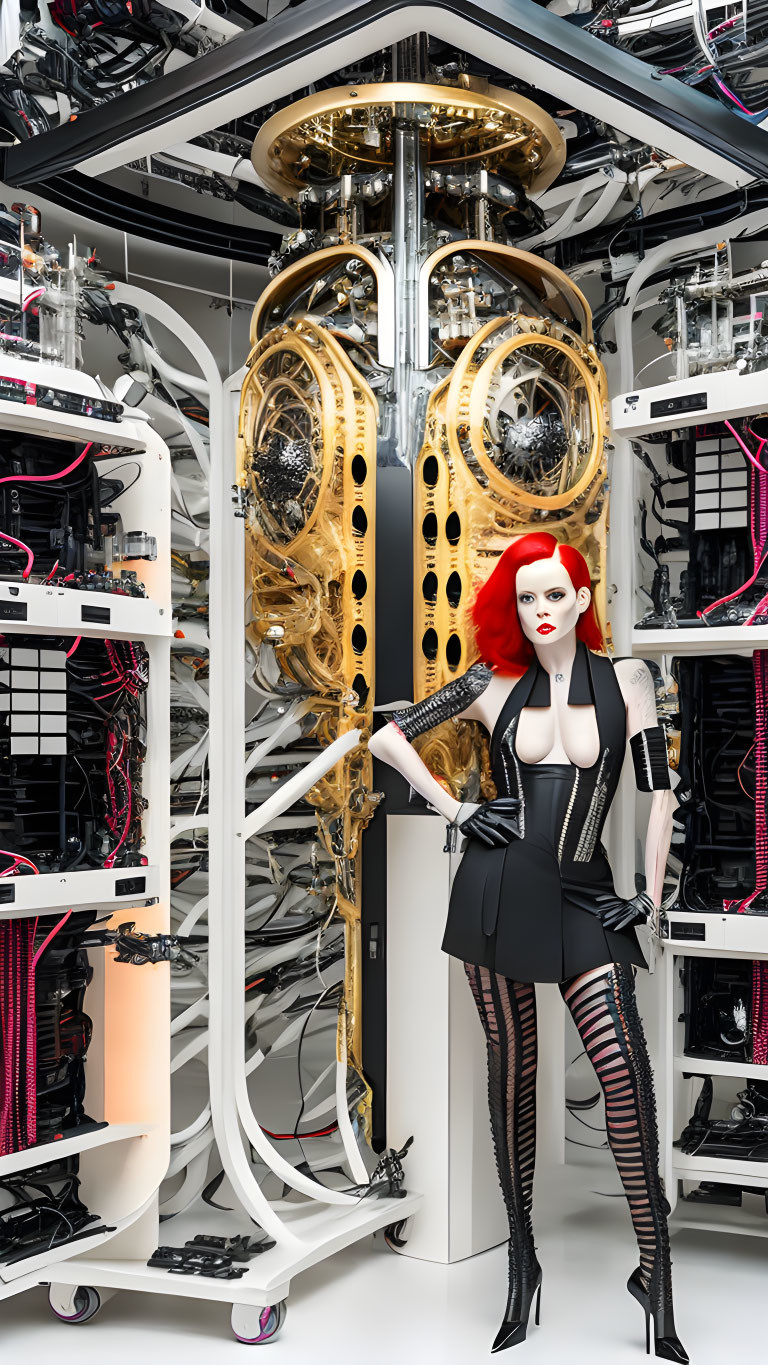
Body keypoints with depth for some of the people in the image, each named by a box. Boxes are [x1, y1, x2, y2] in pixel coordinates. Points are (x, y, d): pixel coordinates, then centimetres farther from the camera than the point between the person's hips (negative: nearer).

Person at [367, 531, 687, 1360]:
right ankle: (521, 1255, 22)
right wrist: (455, 812, 2)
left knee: (624, 1068, -13)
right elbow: (387, 739, 8)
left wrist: (650, 894, 0)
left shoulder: (624, 681, 2)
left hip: (584, 896, 0)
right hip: (498, 888, 1)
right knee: (511, 1067, 8)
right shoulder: (494, 686, 2)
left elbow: (657, 792, 5)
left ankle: (654, 1267, 0)